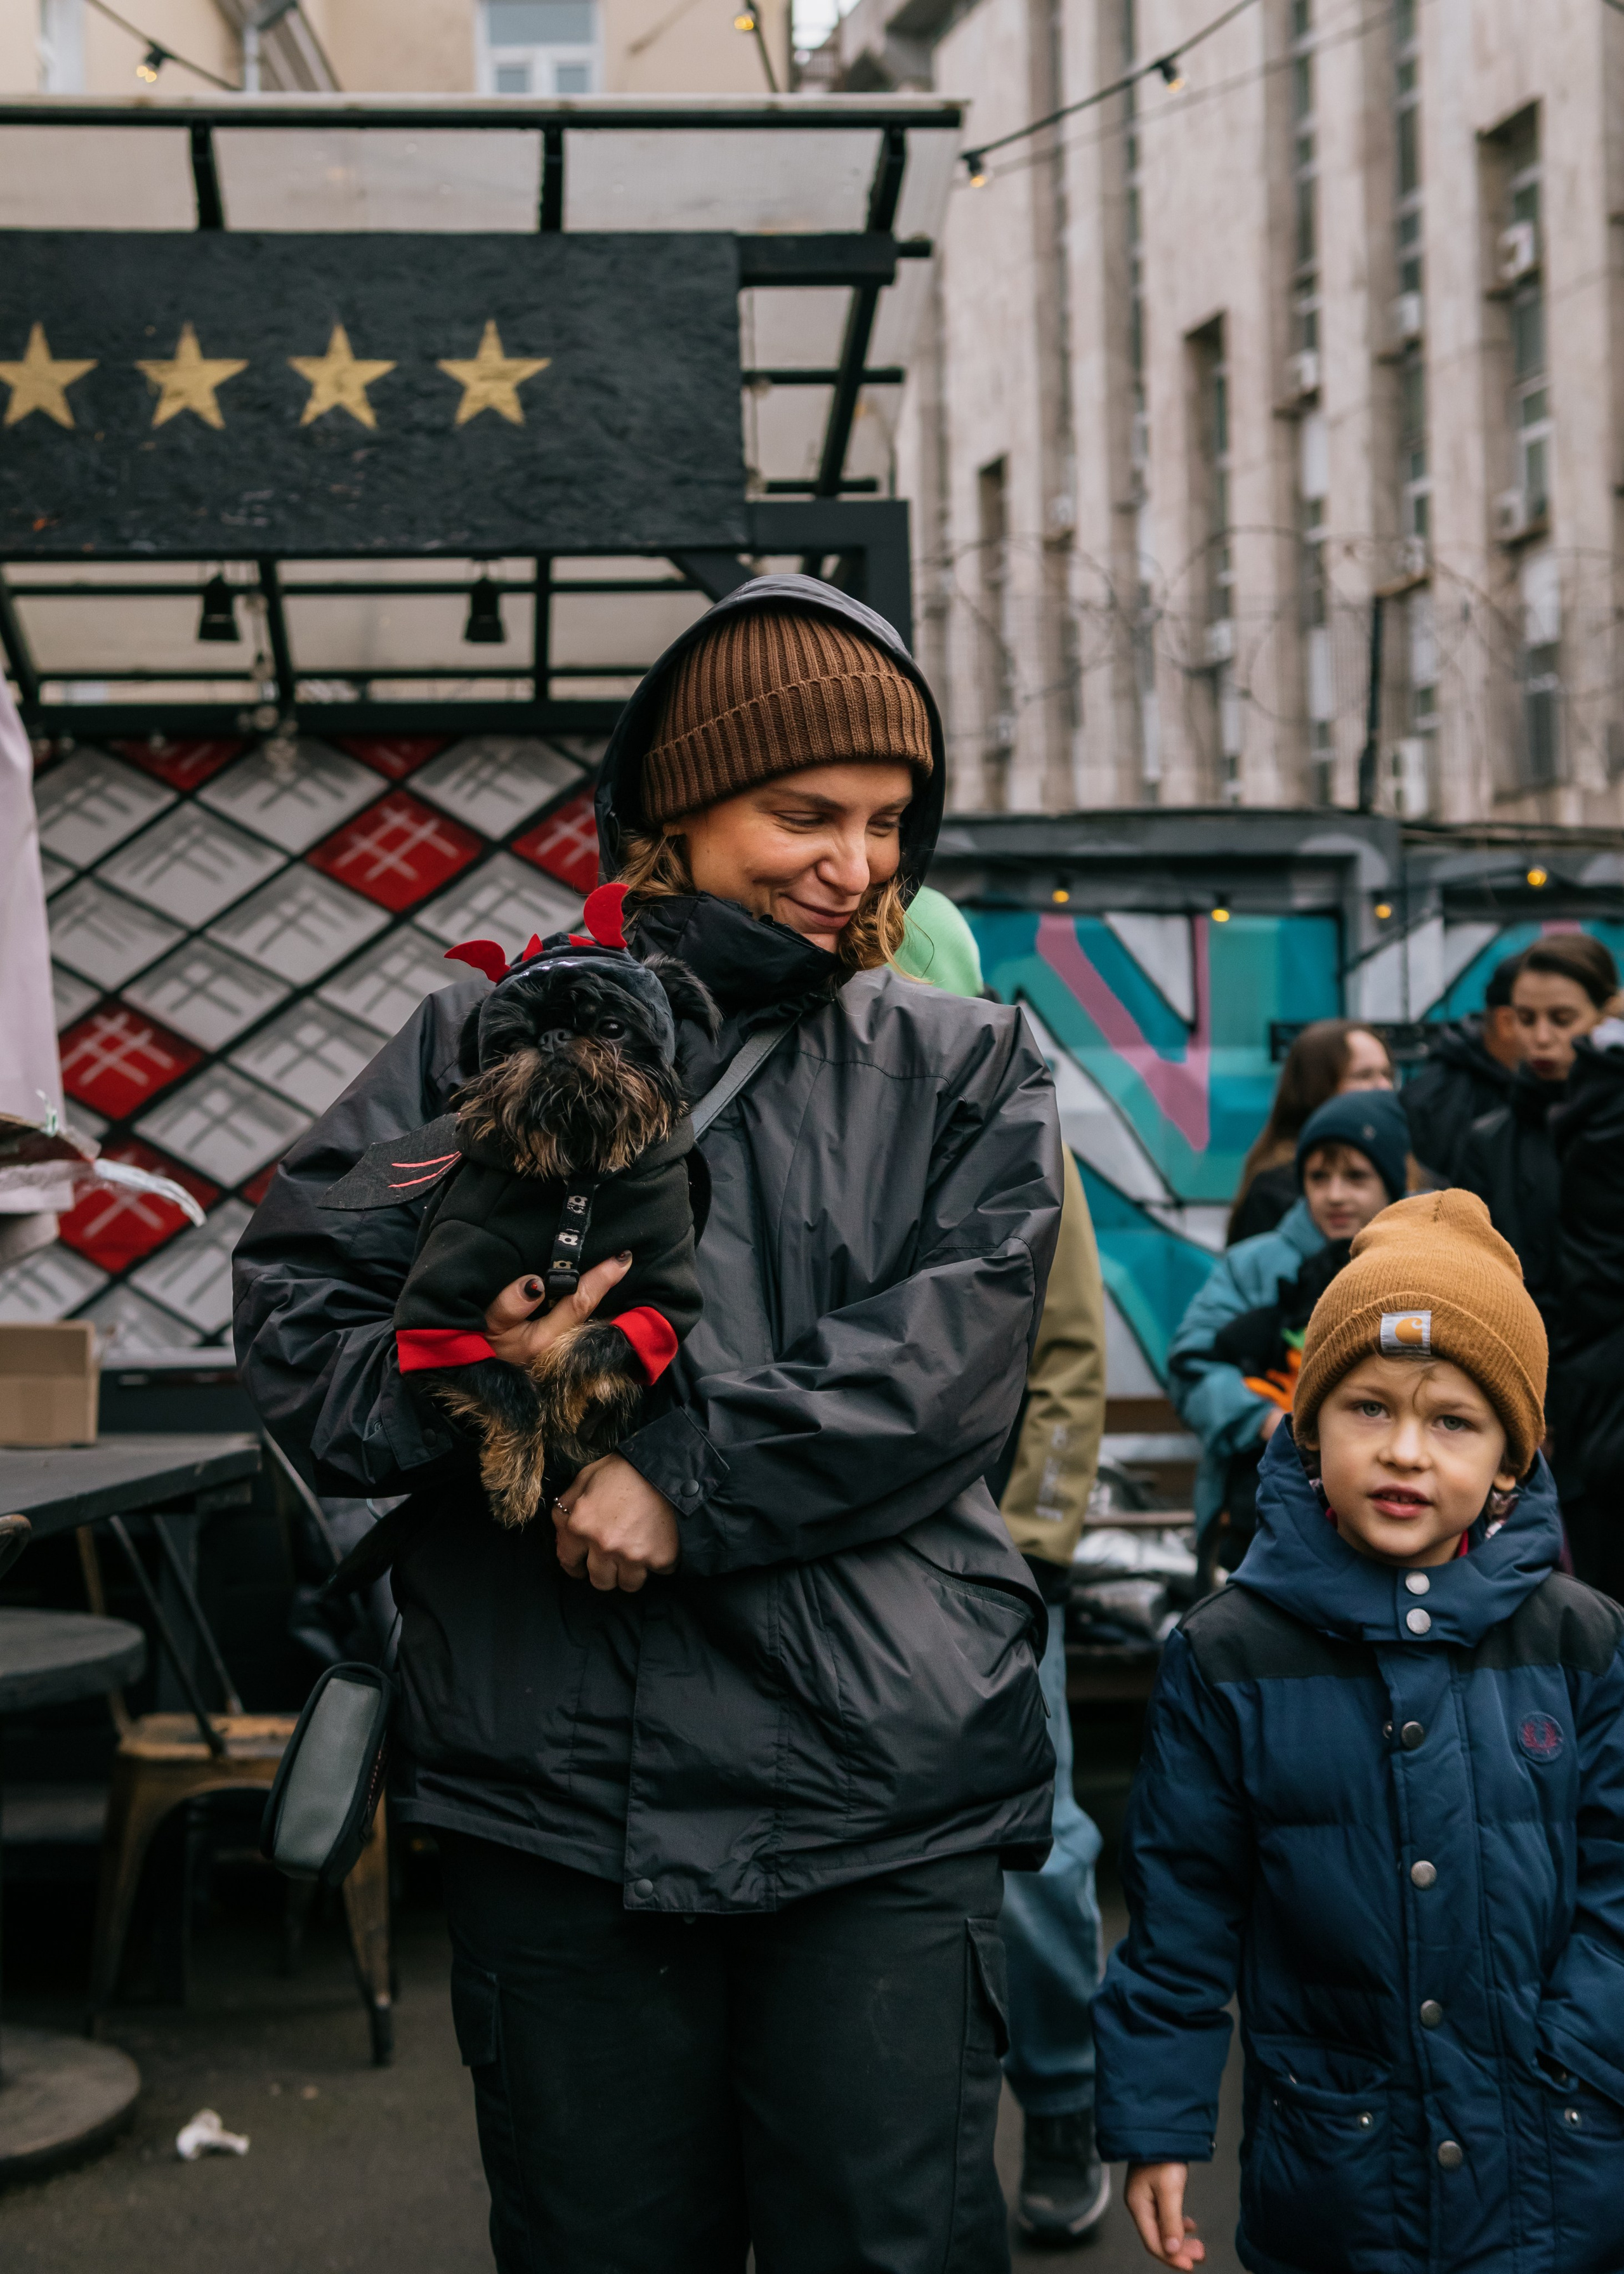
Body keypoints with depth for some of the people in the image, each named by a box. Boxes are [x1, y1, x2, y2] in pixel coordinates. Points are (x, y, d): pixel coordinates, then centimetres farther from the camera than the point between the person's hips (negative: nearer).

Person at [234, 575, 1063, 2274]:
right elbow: (296, 1302, 3)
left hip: (881, 1790, 0)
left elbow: (947, 1362, -5)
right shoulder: (487, 1041, 8)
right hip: (551, 1782, 1)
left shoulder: (966, 1072, 8)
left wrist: (690, 1482, -16)